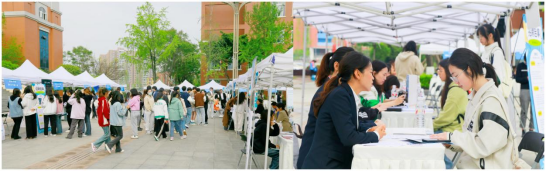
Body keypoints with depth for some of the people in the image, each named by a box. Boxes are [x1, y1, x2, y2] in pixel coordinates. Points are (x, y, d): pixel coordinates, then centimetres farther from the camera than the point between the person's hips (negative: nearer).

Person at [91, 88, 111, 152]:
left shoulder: (100, 100, 11)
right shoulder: (104, 100, -19)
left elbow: (98, 110, 17)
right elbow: (105, 111, -23)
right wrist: (108, 118, -12)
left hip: (101, 119, 10)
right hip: (104, 120, -10)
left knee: (108, 133, 15)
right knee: (107, 134, -5)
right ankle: (95, 144, -5)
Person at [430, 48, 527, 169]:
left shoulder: (492, 99, -15)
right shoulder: (476, 98, 9)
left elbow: (485, 145, -21)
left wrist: (453, 136, -14)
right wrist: (451, 143, 1)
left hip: (487, 166, -7)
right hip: (471, 165, 7)